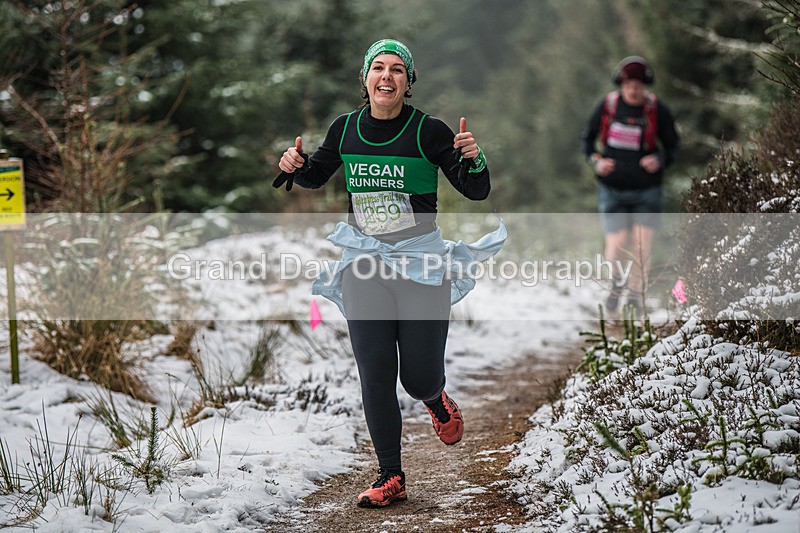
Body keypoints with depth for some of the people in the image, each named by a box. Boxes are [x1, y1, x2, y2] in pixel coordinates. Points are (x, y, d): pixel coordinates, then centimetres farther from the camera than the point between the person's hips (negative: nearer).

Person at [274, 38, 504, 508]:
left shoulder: (428, 130, -9)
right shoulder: (345, 129, 1)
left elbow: (477, 191, -6)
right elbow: (316, 175, 19)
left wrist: (472, 158, -26)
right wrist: (296, 168, -2)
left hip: (421, 264, -2)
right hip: (363, 266, 3)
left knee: (420, 379, 0)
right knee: (375, 376, -2)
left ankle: (436, 400, 39)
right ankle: (391, 477, 11)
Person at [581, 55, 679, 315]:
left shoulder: (657, 110, -6)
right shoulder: (607, 105, -4)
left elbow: (672, 145, 5)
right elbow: (587, 138, 8)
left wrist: (660, 160, -16)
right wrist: (596, 160, -10)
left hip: (646, 189, 0)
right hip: (613, 189, 0)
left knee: (641, 246, -5)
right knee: (616, 249, -5)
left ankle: (636, 293, 17)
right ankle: (617, 282, 28)